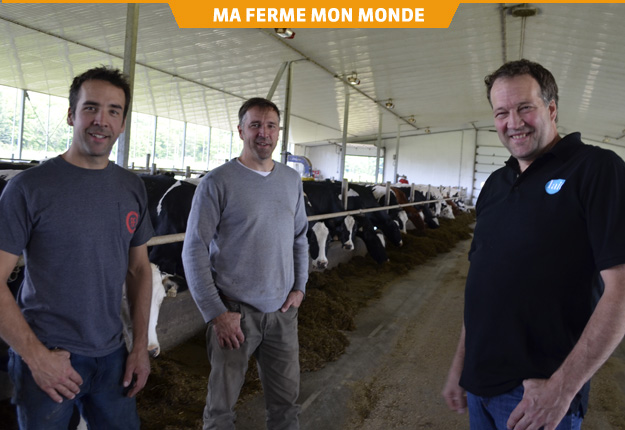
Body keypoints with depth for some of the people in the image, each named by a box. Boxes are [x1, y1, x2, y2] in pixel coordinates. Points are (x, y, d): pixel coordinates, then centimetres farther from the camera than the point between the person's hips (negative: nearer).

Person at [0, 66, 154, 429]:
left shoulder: (133, 188, 3)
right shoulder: (30, 187, -10)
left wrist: (141, 345, 5)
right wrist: (36, 356, -13)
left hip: (112, 357, 4)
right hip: (46, 359, -4)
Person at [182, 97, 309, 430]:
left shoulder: (292, 180, 6)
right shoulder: (217, 182, -10)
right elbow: (194, 249, -11)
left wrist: (299, 287, 6)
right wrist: (215, 313, -13)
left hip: (282, 311, 4)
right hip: (233, 313, -4)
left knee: (286, 401, 16)